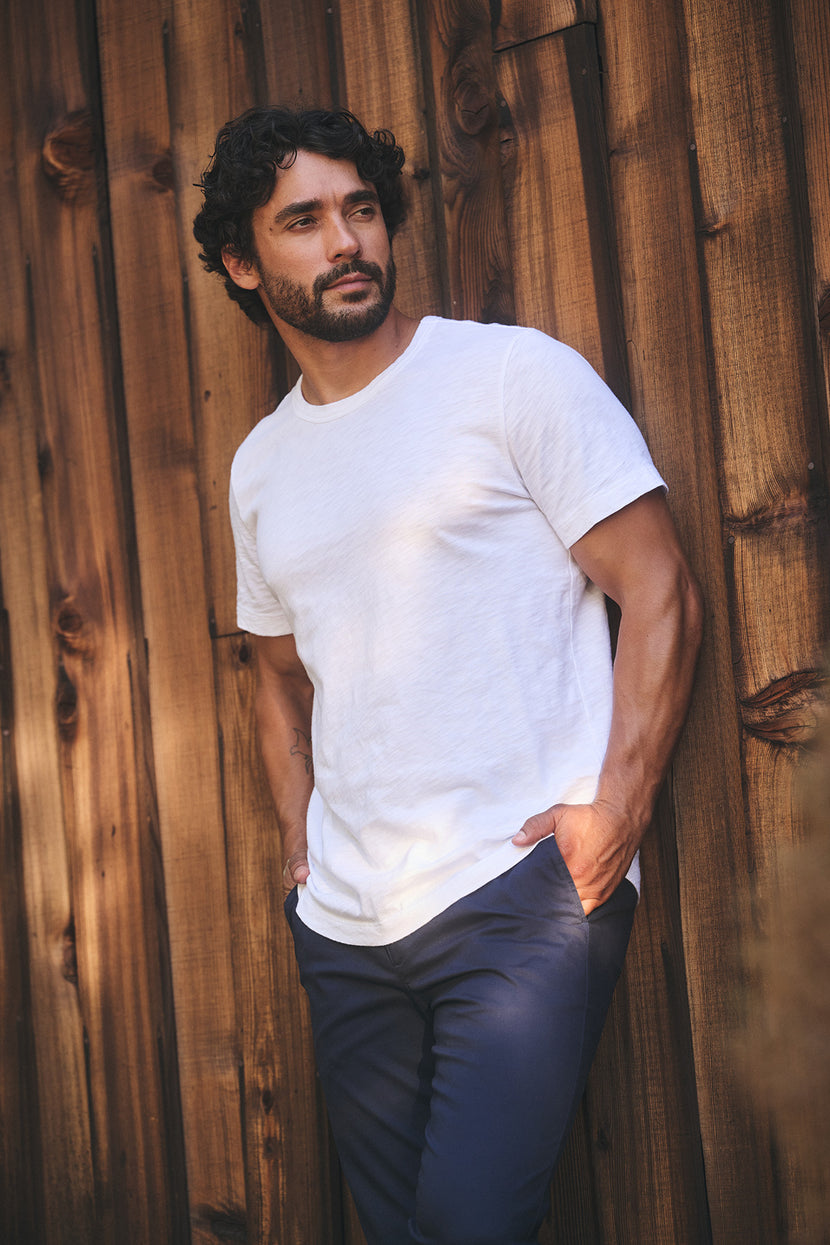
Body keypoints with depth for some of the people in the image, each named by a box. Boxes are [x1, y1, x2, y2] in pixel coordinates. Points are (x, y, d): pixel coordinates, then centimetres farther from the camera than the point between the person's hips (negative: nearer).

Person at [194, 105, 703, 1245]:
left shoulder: (517, 374, -4)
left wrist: (618, 807, -16)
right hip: (345, 926, 6)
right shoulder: (260, 467, 14)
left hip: (526, 893, -6)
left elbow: (660, 593, -8)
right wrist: (301, 842, 12)